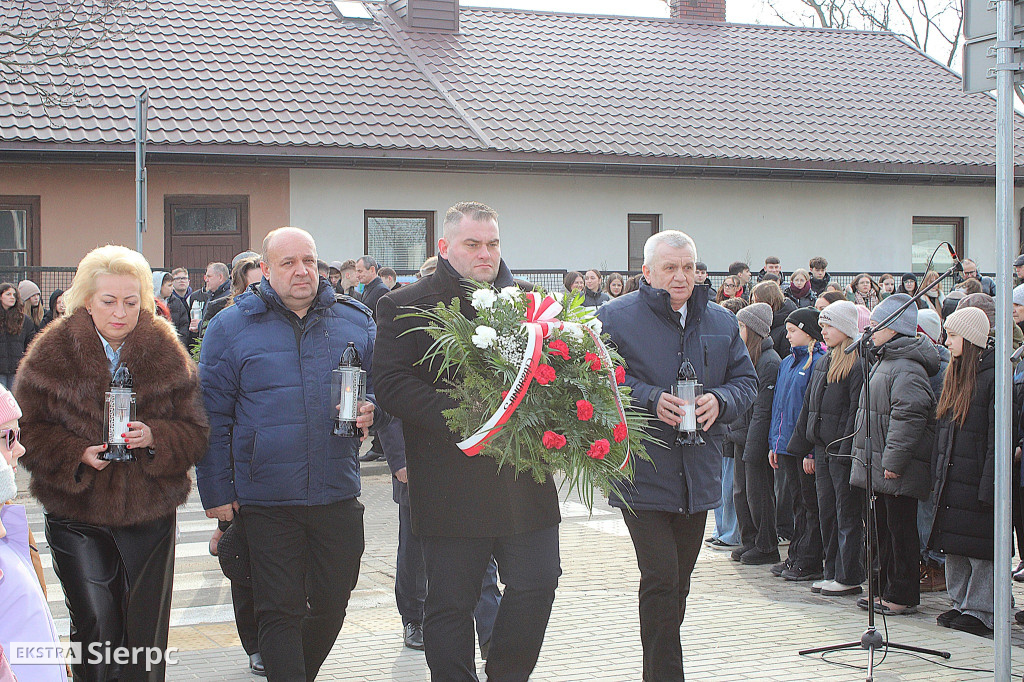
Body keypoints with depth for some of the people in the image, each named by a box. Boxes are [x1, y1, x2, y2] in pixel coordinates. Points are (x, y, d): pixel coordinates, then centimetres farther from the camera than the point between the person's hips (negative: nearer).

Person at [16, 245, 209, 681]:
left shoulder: (167, 354, 1)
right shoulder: (53, 353, -3)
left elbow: (195, 432, 3)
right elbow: (25, 430, -1)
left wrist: (155, 437, -18)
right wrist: (76, 453, -18)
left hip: (149, 515, 2)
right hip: (76, 518, -2)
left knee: (144, 634, 10)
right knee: (97, 628, -10)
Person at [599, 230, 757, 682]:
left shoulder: (721, 322, 12)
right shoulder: (615, 318, -3)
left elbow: (746, 380, 13)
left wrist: (719, 400, -9)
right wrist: (650, 399, -21)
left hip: (698, 473, 6)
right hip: (644, 472, -5)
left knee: (678, 580, 15)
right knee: (661, 579, -12)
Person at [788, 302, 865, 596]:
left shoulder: (858, 364, -12)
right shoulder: (823, 362, 15)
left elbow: (857, 410, -17)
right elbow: (808, 406, 18)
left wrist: (847, 450, -21)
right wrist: (802, 445, 15)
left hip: (844, 450, -9)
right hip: (822, 450, 9)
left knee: (847, 514, -1)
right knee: (826, 512, 12)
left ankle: (849, 577, 6)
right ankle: (832, 572, 21)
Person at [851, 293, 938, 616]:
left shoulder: (906, 368, -17)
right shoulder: (885, 362, 17)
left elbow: (908, 417, -26)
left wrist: (894, 460, -26)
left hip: (897, 472, -10)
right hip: (879, 467, 11)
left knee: (900, 530, -3)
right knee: (883, 529, 15)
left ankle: (902, 596, 3)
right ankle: (886, 589, 24)